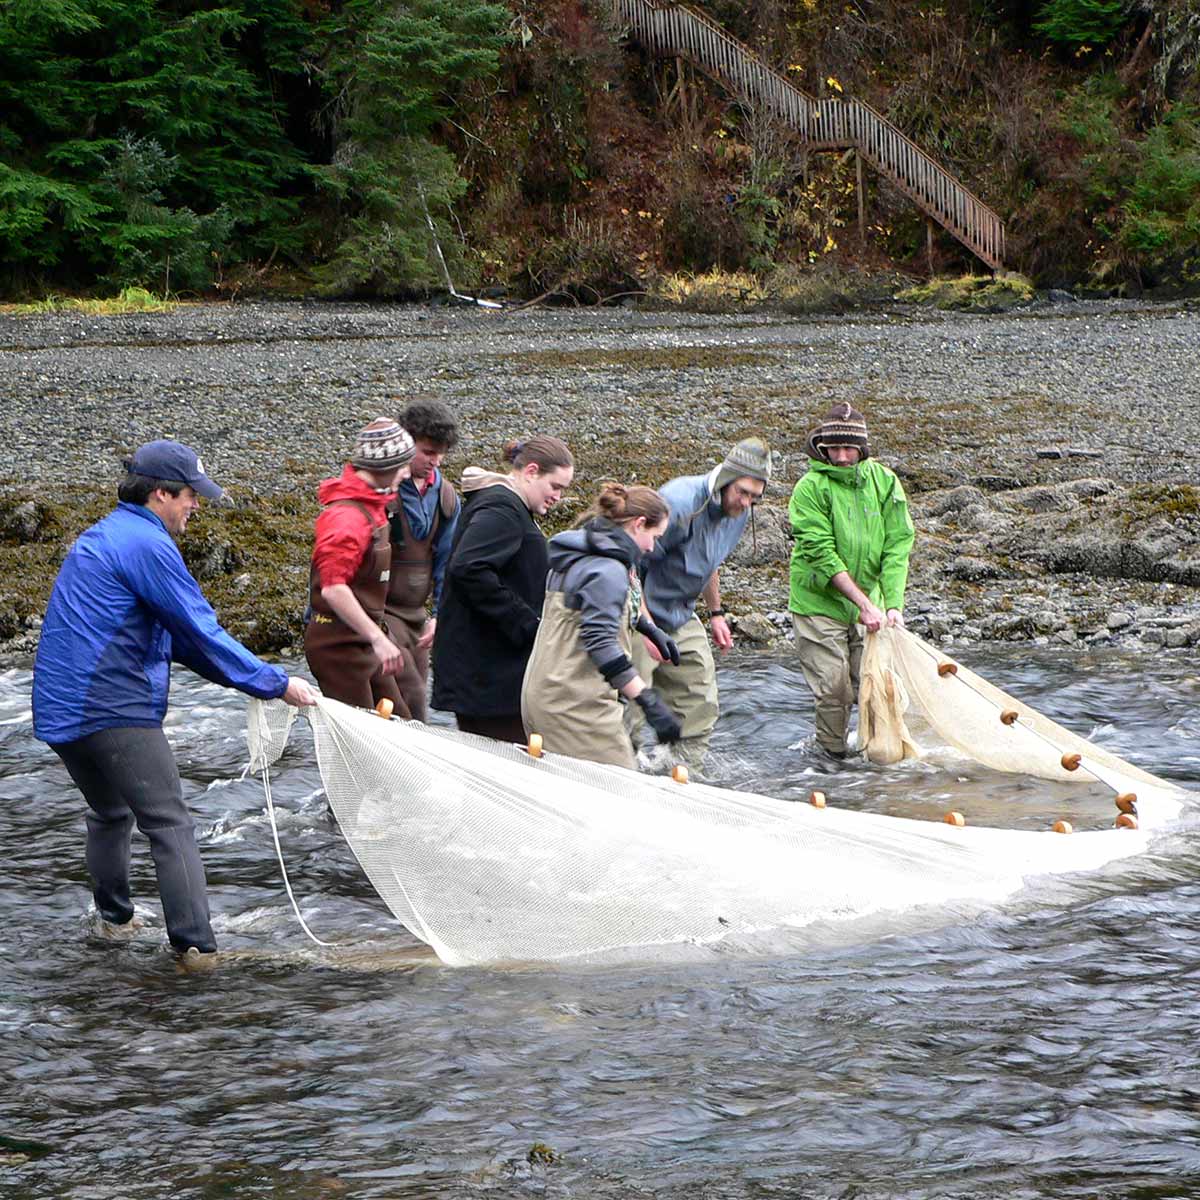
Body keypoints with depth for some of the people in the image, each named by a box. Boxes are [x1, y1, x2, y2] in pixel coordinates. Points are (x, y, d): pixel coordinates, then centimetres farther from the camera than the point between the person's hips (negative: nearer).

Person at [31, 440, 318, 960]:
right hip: (113, 710, -10)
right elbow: (202, 633, -14)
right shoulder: (147, 546, -12)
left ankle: (114, 917, 40)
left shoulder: (101, 537, 20)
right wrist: (275, 683, -7)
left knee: (109, 814, 28)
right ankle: (196, 947, -16)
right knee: (170, 825, -9)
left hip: (59, 712, 10)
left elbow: (173, 635, 23)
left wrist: (247, 677, 18)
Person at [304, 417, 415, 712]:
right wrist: (378, 638, -31)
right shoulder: (347, 517, -22)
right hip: (339, 642, -10)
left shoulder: (372, 503, 10)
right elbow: (333, 588, -31)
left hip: (364, 640, 10)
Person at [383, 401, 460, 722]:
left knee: (415, 693, 7)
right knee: (409, 696, -16)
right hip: (378, 610, -7)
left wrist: (439, 615, 5)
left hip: (415, 612, 7)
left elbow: (445, 560, 15)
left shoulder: (445, 496, 9)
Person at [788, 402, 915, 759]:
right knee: (834, 689, -5)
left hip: (869, 601, 4)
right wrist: (865, 605, -21)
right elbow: (822, 554, -18)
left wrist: (893, 605, -14)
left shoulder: (884, 481, 0)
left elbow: (897, 546, -3)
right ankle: (832, 753, 13)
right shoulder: (811, 488, -13)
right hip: (819, 602, -4)